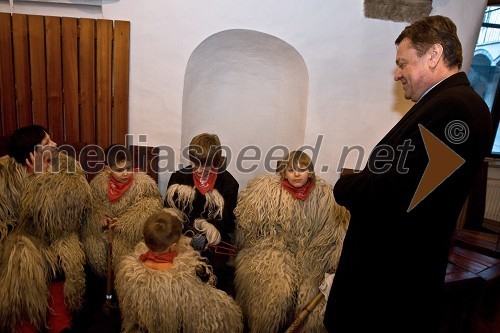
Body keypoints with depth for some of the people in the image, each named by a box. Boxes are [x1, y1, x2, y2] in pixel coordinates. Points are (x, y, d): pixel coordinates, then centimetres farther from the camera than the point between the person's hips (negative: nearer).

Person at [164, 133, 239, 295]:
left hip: (215, 242, -1)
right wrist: (187, 236, -15)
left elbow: (227, 221, -4)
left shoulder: (228, 183, -2)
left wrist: (207, 238, -21)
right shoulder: (179, 178, 3)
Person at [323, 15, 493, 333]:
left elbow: (394, 195, -28)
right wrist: (362, 183, -4)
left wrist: (345, 185, -11)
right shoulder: (451, 102, 11)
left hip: (392, 278, -9)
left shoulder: (452, 107, -22)